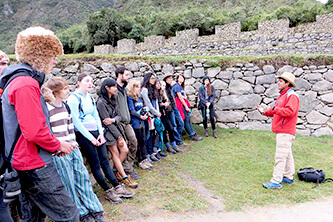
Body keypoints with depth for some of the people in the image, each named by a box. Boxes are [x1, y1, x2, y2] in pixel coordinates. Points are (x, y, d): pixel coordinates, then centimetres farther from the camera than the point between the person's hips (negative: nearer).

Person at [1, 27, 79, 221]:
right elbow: (34, 131, -25)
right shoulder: (26, 84, -18)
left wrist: (55, 145, 13)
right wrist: (58, 145, -8)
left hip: (27, 163, 11)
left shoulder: (18, 80, 16)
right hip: (35, 164, -11)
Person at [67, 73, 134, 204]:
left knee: (105, 161, 8)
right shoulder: (73, 98, -10)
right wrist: (91, 138, -13)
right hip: (83, 134, -7)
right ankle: (108, 192, 8)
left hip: (96, 132, 7)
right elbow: (76, 121, -14)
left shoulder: (90, 97, 13)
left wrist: (101, 132, 3)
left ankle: (118, 188, 11)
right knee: (95, 164, 0)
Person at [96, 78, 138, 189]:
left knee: (125, 150, 2)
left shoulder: (112, 100, 11)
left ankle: (115, 171, 19)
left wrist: (113, 120, -18)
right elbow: (106, 121, -17)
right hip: (108, 130, -8)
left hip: (115, 127, 8)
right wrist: (119, 137, -15)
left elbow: (118, 116, 9)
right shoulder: (101, 102, -16)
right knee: (116, 153, -2)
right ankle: (124, 177, 4)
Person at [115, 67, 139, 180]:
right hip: (118, 122, -8)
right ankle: (127, 170, 5)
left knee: (133, 142, 4)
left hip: (127, 121, 8)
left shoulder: (124, 89, 18)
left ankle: (130, 166, 16)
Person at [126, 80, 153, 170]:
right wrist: (141, 116, -19)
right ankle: (140, 161, 7)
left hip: (141, 122, 8)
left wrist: (145, 114, 2)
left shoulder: (138, 97, 17)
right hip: (135, 123, -8)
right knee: (138, 142, -2)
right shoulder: (129, 98, -9)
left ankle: (144, 159, 17)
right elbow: (132, 111, -14)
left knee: (142, 141, 10)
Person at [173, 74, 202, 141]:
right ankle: (192, 136, -5)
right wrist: (186, 106, -14)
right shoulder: (177, 86, -8)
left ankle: (193, 134, 7)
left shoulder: (181, 87, 22)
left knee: (188, 119, 6)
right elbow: (180, 97, -14)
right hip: (180, 104, -9)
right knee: (186, 119, -8)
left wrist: (184, 97, -1)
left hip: (183, 104, 9)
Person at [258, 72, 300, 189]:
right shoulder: (283, 95, 20)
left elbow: (290, 111, -26)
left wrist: (273, 109, -24)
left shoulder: (292, 96, -12)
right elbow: (277, 112, 24)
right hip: (281, 131, 11)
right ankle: (288, 177, 26)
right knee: (287, 155, 16)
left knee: (280, 156, -11)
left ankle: (276, 181, -10)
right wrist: (265, 111, 10)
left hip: (285, 132, -11)